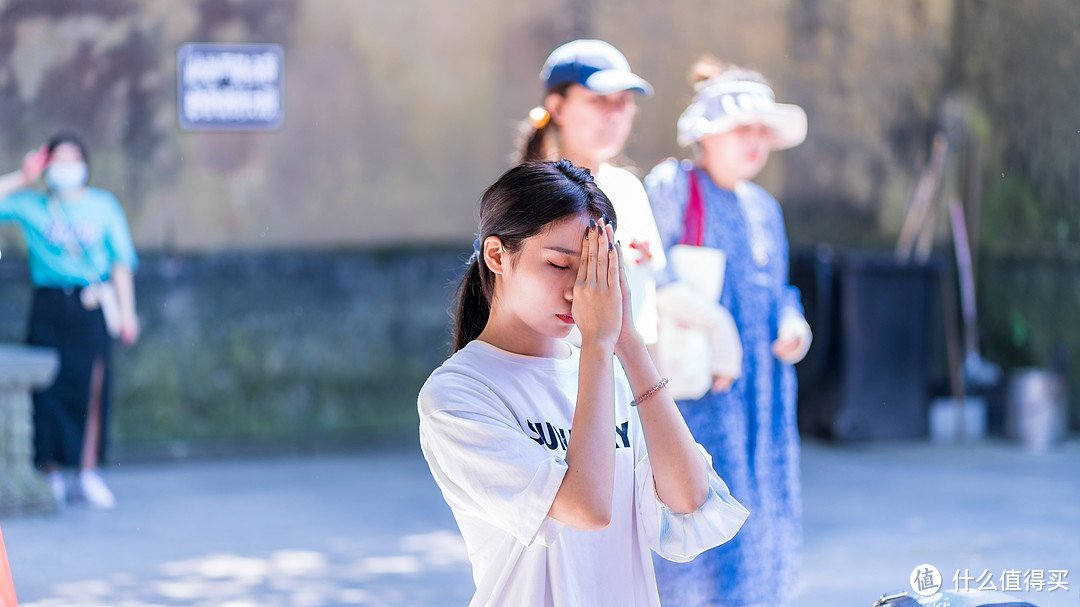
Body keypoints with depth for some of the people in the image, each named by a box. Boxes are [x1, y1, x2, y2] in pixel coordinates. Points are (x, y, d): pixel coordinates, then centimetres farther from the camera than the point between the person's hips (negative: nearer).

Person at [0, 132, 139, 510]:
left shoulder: (103, 205, 9)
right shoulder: (31, 206, 8)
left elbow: (121, 261, 8)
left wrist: (127, 311, 1)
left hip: (90, 308, 0)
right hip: (48, 308, 0)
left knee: (91, 390, -5)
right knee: (49, 390, -2)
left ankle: (88, 474, 2)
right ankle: (52, 475, 7)